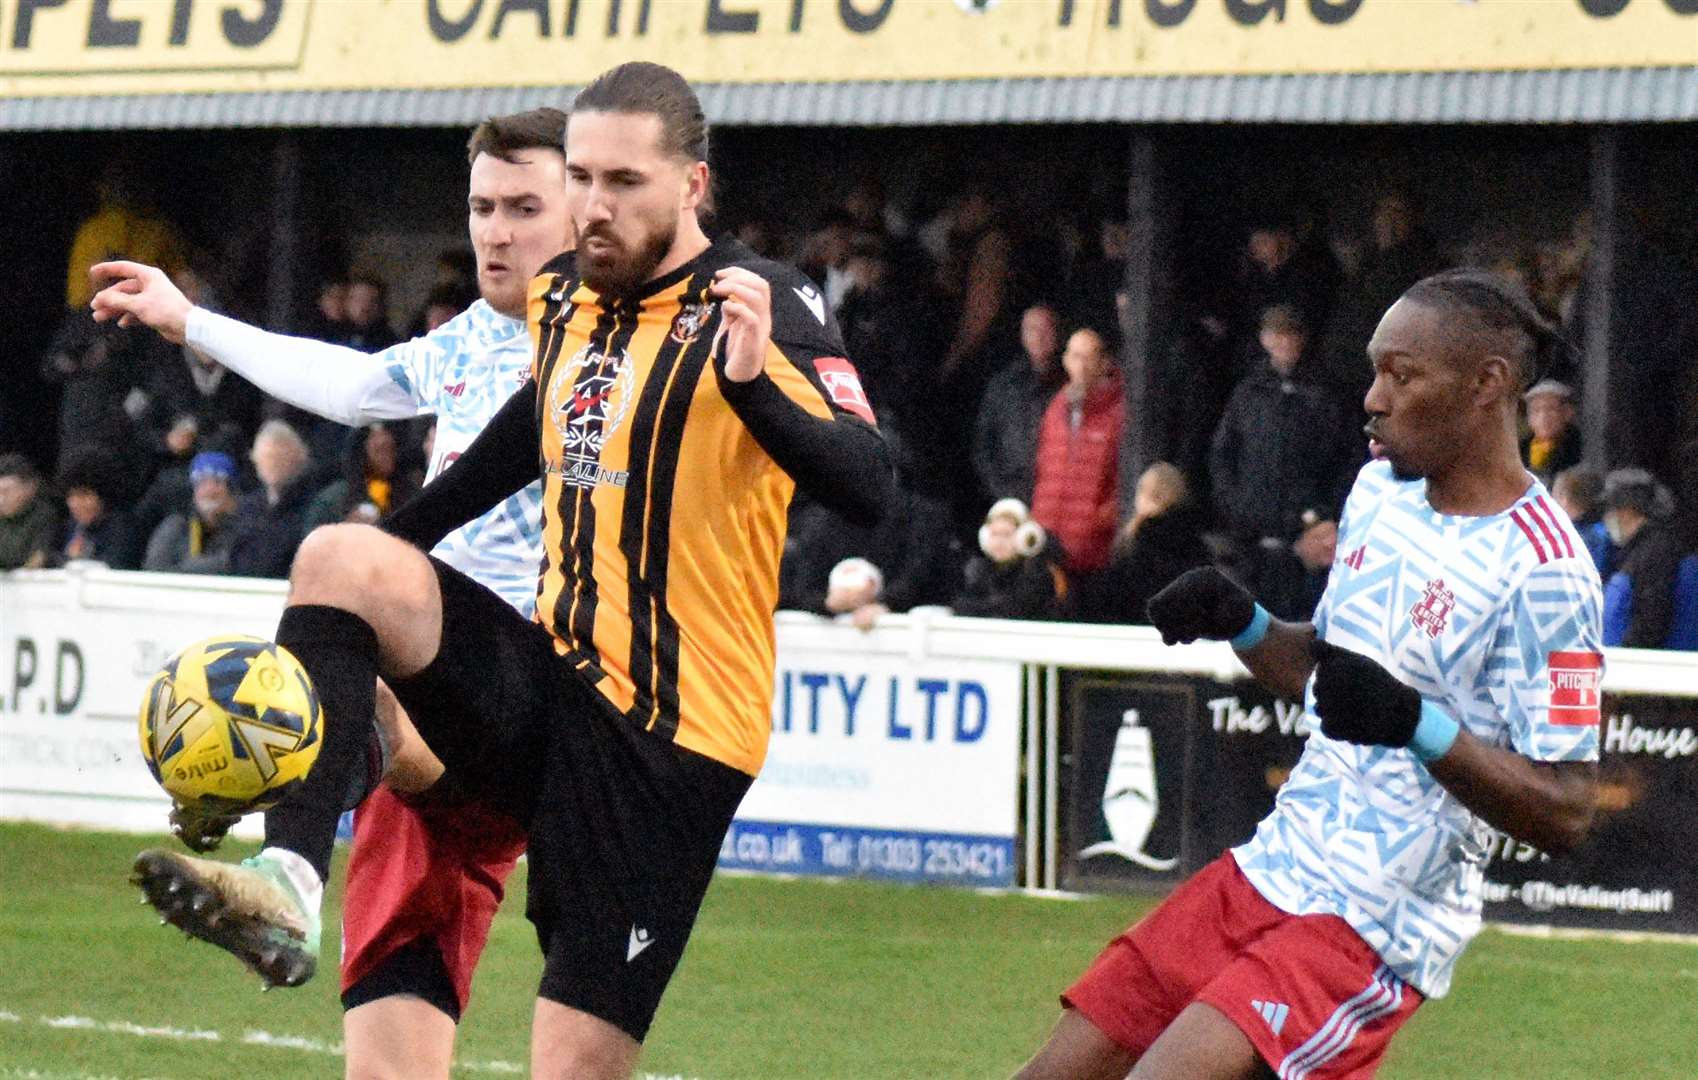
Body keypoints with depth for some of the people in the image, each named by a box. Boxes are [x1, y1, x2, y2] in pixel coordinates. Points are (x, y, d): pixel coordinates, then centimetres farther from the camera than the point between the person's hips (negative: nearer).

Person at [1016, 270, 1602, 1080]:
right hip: (1267, 873, 9)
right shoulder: (1381, 489, 9)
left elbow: (1565, 814, -18)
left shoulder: (1543, 572, -17)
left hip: (1373, 930, -9)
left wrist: (1418, 724, -30)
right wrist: (1243, 625, 4)